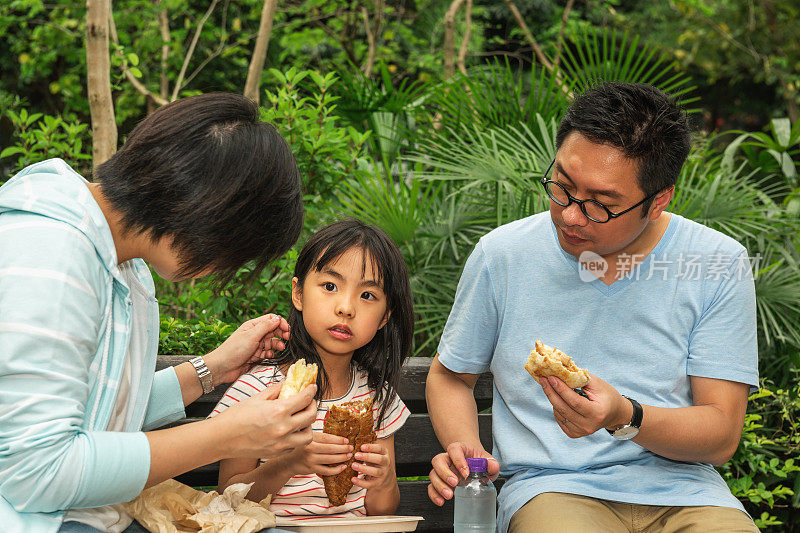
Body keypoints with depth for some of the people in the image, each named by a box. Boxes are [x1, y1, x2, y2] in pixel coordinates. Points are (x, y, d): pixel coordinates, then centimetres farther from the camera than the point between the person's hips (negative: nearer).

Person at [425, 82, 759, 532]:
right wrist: (464, 448, -6)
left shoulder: (719, 265, -3)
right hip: (552, 489, -2)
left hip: (681, 490, 2)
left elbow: (722, 435, -5)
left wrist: (626, 418, -23)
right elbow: (450, 375, 15)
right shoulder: (502, 255, 0)